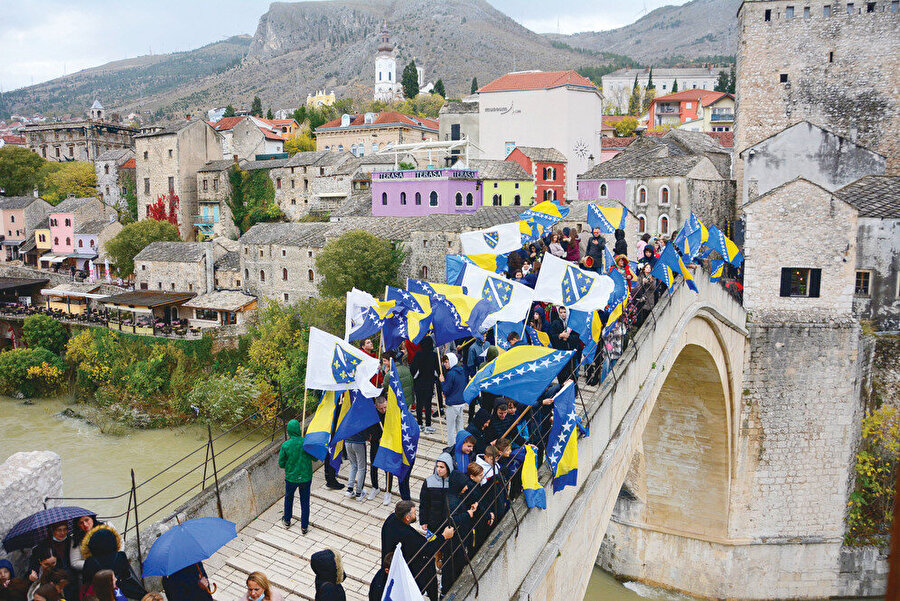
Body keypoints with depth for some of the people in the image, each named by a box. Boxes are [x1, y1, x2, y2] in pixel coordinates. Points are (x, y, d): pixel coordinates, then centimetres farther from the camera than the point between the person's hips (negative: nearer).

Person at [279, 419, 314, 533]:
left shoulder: (285, 445, -18)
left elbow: (281, 464, -9)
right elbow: (315, 458, -4)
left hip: (291, 477, 0)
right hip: (306, 477, 0)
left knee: (288, 498, 26)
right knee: (305, 502, 16)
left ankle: (287, 521, 43)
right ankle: (304, 527, 24)